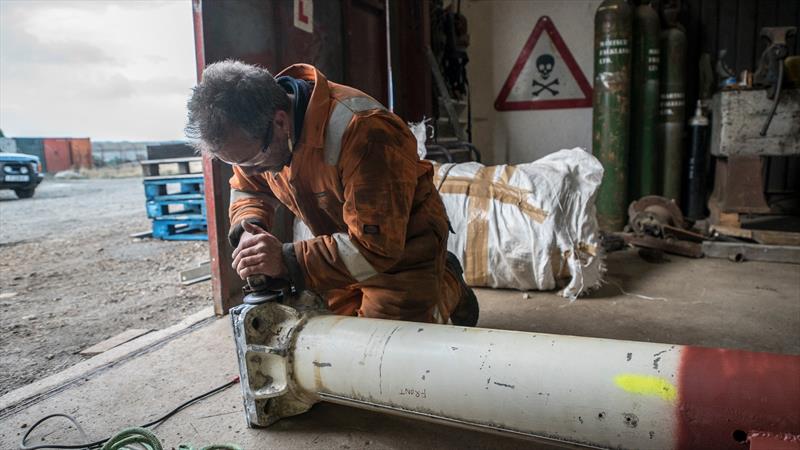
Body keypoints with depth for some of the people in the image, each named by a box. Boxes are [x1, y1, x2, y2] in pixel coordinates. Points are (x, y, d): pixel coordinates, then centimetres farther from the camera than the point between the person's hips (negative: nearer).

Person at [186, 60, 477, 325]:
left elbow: (377, 247, -36)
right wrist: (249, 229, -17)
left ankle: (451, 291, 25)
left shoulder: (361, 132, -37)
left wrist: (288, 261, -40)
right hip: (342, 247, 7)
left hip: (402, 244, -7)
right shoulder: (253, 131, -13)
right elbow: (247, 189, 6)